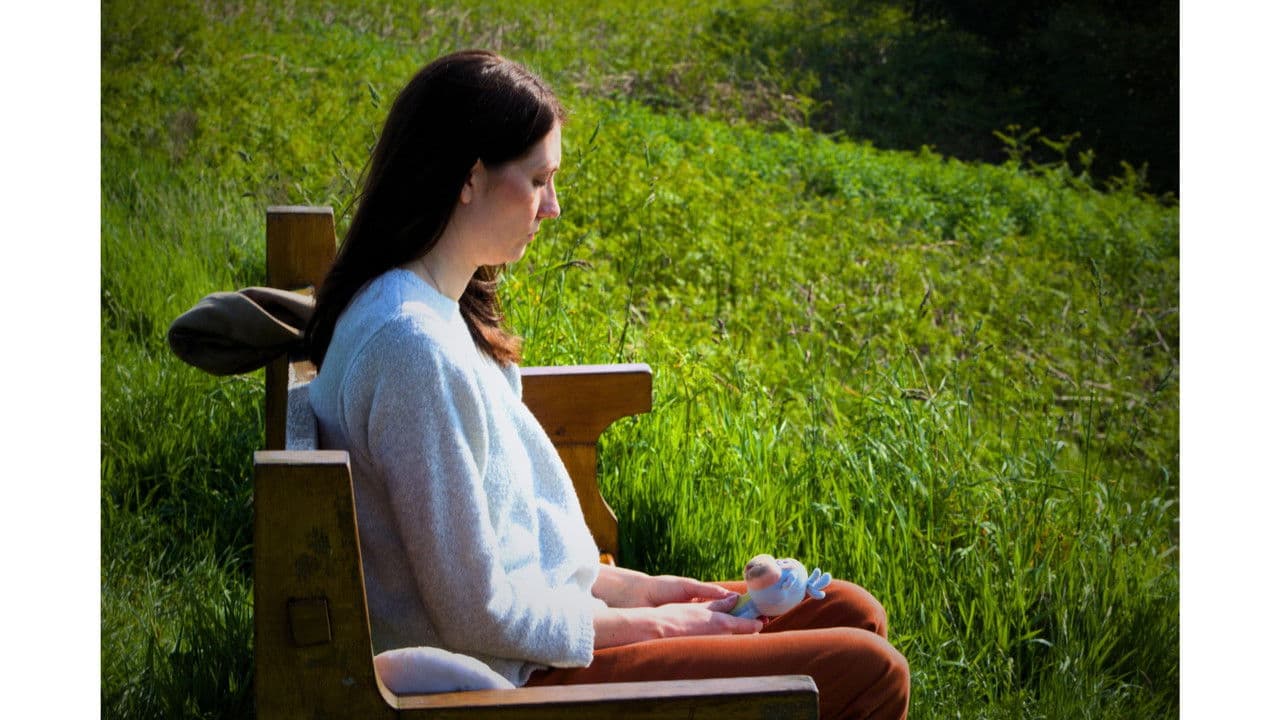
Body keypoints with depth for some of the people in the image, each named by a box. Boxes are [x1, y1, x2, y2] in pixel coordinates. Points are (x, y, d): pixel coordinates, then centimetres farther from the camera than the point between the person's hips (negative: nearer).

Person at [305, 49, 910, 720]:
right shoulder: (415, 348, -26)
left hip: (538, 629, 10)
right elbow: (478, 616, -23)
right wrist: (654, 625, -11)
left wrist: (633, 587, 7)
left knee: (852, 613, 13)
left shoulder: (431, 311, 6)